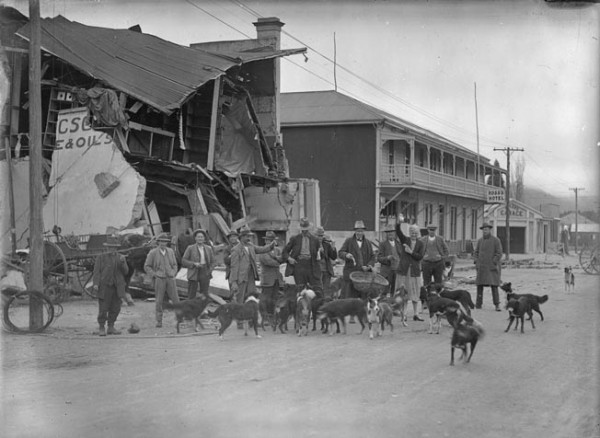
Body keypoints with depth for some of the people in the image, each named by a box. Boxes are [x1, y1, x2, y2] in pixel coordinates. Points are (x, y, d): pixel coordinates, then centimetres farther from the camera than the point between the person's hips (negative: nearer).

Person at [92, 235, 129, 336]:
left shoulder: (121, 257, 10)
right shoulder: (101, 258, 3)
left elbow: (125, 272, 3)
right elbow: (96, 272, 0)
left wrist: (122, 262, -14)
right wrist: (95, 284, -13)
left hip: (117, 287, 3)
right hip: (104, 286, -3)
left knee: (115, 309, 4)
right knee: (103, 309, -4)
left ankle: (111, 328, 15)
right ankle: (101, 328, 5)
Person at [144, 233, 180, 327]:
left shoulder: (170, 251, 10)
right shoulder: (153, 252, -1)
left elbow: (174, 265, 19)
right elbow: (147, 267, 3)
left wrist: (173, 274, 3)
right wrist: (155, 275, -7)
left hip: (170, 278, 3)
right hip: (159, 279, -3)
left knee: (175, 299, 0)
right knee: (159, 301, -1)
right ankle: (159, 321, 6)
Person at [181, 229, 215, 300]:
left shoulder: (208, 248, 9)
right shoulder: (190, 248, 0)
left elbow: (212, 262, 15)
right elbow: (183, 261, -2)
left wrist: (210, 271, -2)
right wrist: (194, 264, -15)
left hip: (205, 274, 3)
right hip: (194, 275, -3)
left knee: (205, 295, 2)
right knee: (191, 296, -3)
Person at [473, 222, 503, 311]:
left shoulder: (496, 240, -3)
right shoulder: (480, 240, 11)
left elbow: (499, 253, -6)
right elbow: (476, 252, 15)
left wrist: (494, 263, -12)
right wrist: (476, 263, 3)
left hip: (492, 267, -4)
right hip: (482, 267, 5)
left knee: (494, 285, -9)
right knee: (479, 285, 3)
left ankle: (497, 305, -8)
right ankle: (478, 304, 9)